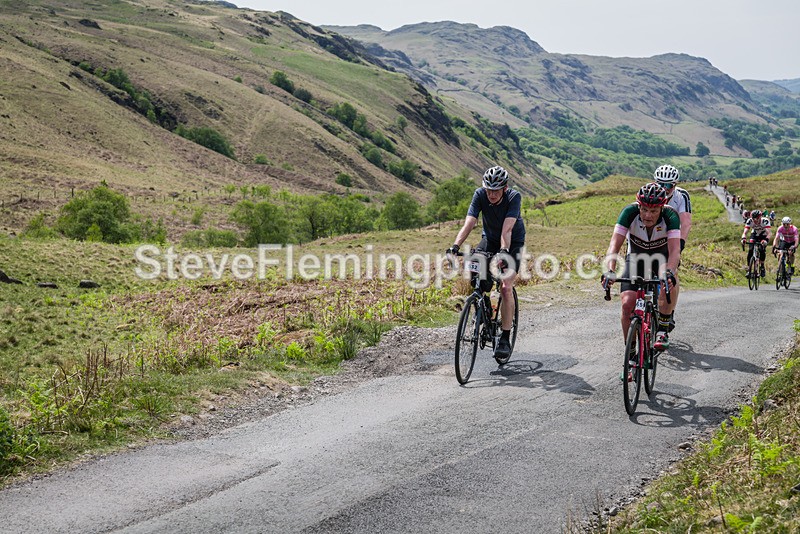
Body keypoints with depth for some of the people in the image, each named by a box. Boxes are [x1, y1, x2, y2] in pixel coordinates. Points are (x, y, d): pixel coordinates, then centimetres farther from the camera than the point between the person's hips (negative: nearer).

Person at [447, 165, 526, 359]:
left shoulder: (514, 197, -28)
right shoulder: (480, 194, -21)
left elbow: (507, 229, -38)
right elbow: (469, 223, -30)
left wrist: (504, 251, -53)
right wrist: (455, 246, -44)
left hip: (513, 243, -3)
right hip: (490, 239, 3)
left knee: (506, 287, -18)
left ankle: (505, 339, -11)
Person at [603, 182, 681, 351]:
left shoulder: (670, 216, -30)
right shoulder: (630, 212, -29)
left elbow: (675, 250, -40)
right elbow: (615, 244, -35)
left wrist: (670, 273, -59)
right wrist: (610, 271, -51)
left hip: (662, 257, 0)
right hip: (636, 258, 0)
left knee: (669, 280, -33)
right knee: (628, 304, -17)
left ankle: (663, 329, -16)